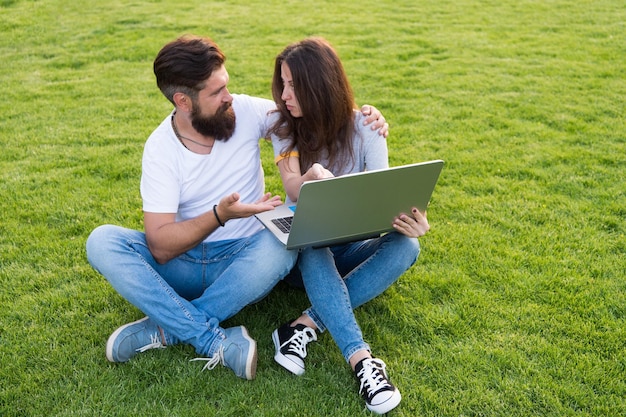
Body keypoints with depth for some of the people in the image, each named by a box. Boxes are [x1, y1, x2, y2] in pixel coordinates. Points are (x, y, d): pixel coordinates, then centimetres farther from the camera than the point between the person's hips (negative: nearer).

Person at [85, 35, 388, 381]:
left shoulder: (246, 111, -6)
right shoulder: (160, 148, -11)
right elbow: (160, 247, -18)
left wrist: (360, 116, -12)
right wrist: (219, 215, -33)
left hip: (243, 262, 0)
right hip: (183, 264, 0)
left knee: (281, 245, -34)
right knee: (101, 241, -25)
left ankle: (165, 328, -25)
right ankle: (216, 342, -35)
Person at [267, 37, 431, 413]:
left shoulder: (363, 125, -8)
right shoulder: (284, 126, -6)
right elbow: (292, 188, -21)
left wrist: (408, 217, -43)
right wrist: (312, 177, -46)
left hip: (353, 244, 1)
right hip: (307, 244, 0)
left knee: (406, 246, -30)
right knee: (311, 242, -36)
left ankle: (306, 324, -36)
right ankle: (361, 359, -48)